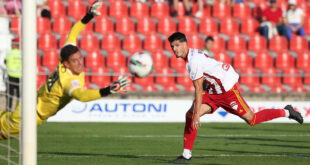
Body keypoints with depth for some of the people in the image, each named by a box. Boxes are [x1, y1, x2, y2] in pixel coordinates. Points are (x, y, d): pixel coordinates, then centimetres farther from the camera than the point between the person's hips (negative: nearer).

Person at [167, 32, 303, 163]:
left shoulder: (194, 61, -25)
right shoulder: (192, 54, 5)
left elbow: (199, 89, -24)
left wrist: (197, 114, -21)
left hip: (226, 87, -10)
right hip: (213, 90, 10)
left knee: (251, 120, 1)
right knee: (190, 115, -3)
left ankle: (286, 112, 19)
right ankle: (186, 155, 0)